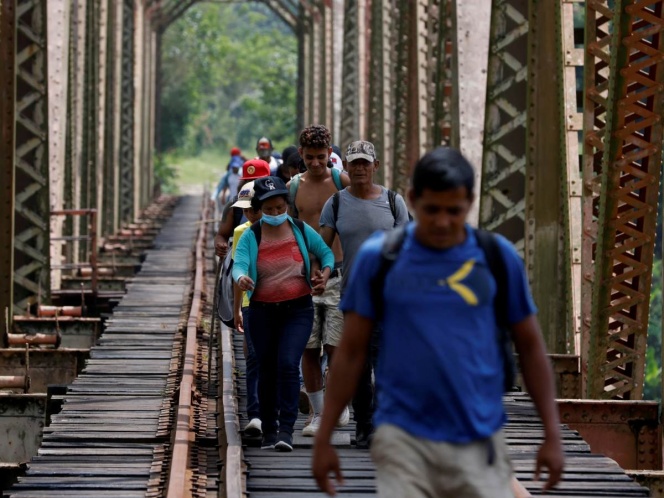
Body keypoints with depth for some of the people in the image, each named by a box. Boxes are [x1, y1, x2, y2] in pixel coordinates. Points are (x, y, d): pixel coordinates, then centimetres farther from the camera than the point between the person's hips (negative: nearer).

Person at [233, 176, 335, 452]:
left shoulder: (301, 231, 1)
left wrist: (325, 274, -7)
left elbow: (326, 253, 13)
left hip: (298, 310, -1)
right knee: (267, 370, 8)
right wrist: (241, 278, -41)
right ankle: (269, 430, 22)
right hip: (262, 313, 1)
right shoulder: (250, 237, -3)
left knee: (288, 364, -17)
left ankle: (286, 429, -15)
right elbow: (239, 264, -18)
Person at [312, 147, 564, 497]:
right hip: (404, 440, -1)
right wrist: (323, 438, 4)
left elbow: (530, 347, 9)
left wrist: (552, 435, 5)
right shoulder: (378, 257, 0)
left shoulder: (499, 257, 2)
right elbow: (351, 352, 5)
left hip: (479, 443, 1)